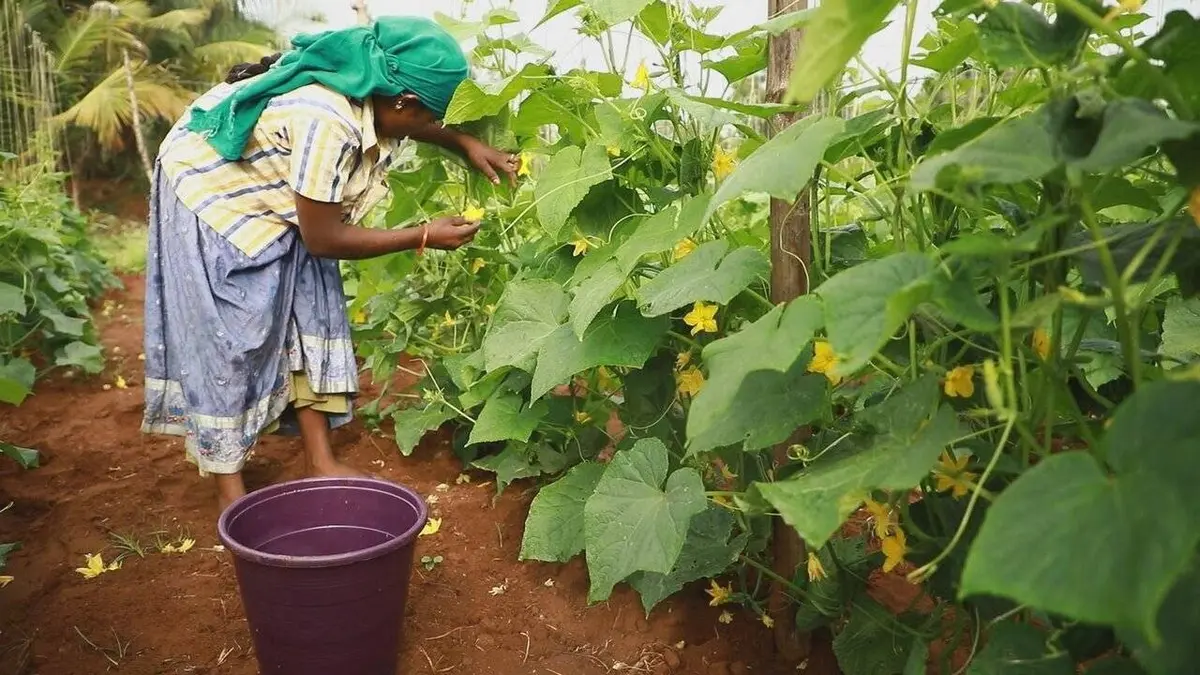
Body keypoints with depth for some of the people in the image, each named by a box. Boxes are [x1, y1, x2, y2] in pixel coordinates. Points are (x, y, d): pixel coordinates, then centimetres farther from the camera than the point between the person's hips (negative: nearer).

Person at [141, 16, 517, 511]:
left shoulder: (368, 87, -13)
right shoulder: (328, 123, -38)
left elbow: (410, 121, 15)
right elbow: (322, 238, -27)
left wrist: (465, 143, -1)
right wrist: (423, 238, -20)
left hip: (266, 196, 9)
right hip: (209, 195, -9)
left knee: (307, 315, 4)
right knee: (224, 338, -4)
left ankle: (321, 463, 11)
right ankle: (230, 488, 9)